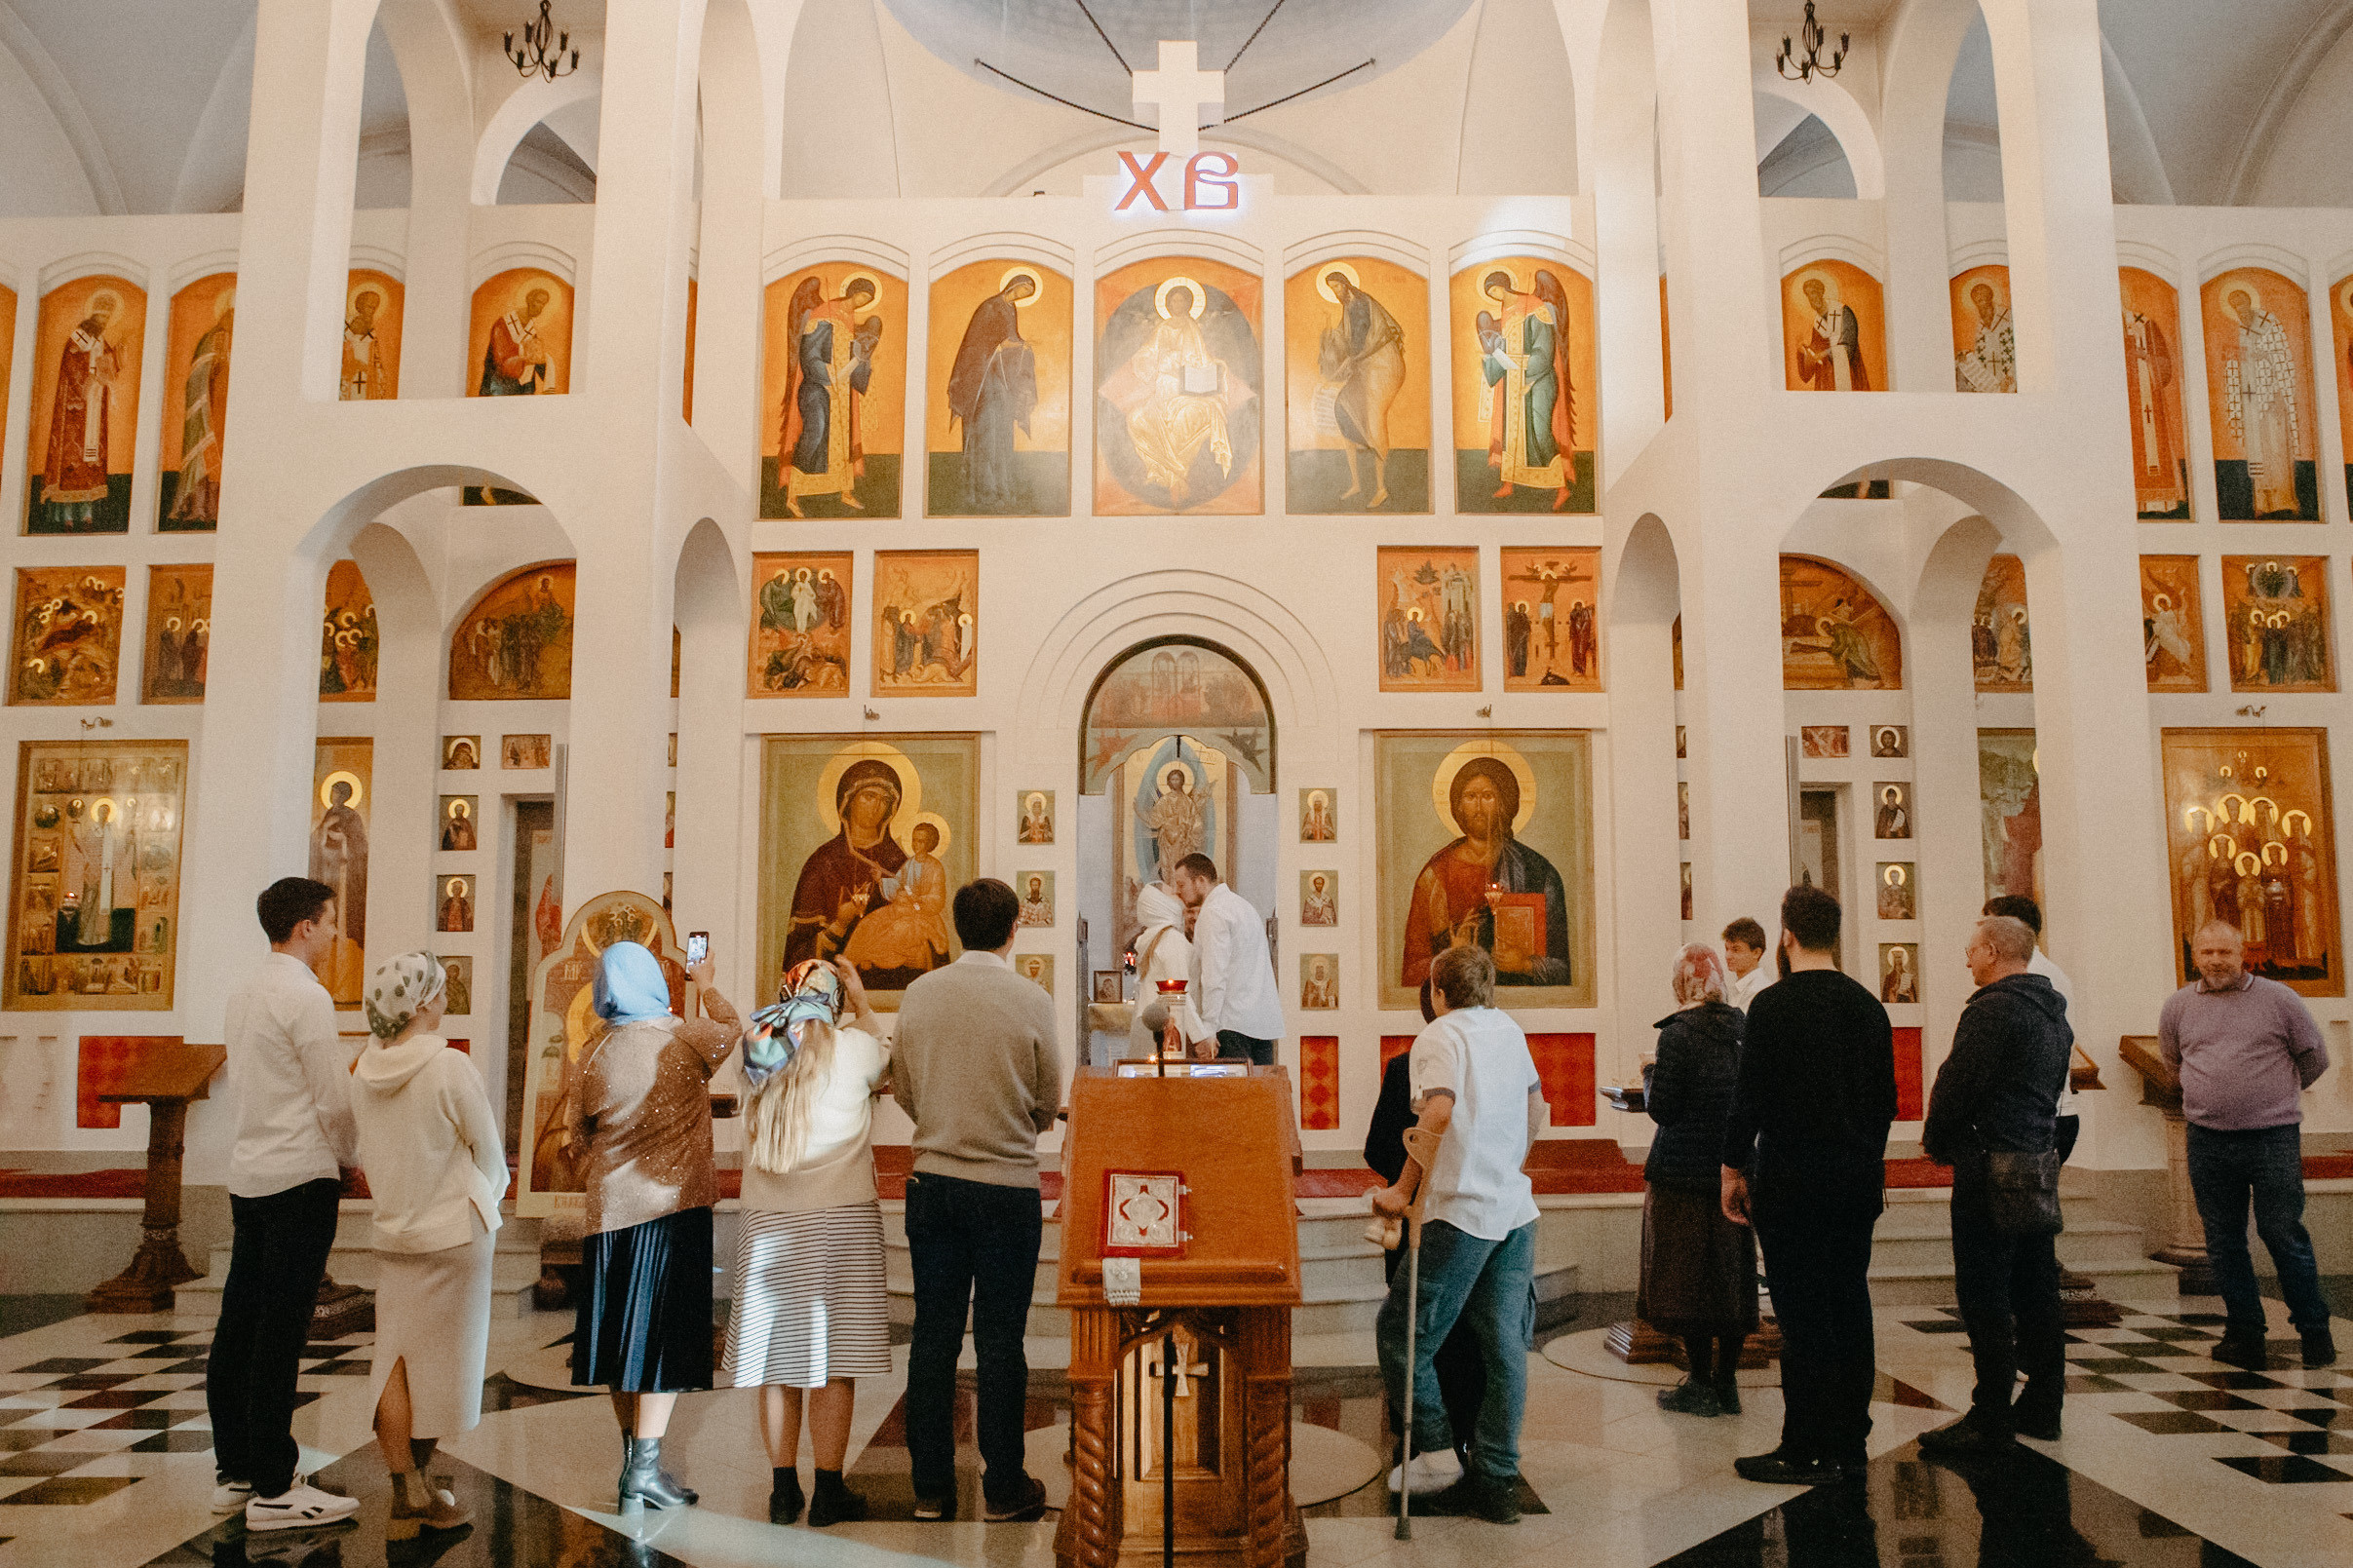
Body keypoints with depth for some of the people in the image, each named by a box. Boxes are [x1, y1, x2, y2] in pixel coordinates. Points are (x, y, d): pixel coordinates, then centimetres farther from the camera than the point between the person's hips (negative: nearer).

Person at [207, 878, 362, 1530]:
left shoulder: (244, 994, 13)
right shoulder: (306, 996, -14)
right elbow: (335, 1101, -13)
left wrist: (341, 1066, 16)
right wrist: (354, 1160, 4)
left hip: (248, 1174, 9)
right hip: (300, 1176, -9)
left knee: (239, 1322, 12)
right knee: (280, 1332, -5)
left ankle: (233, 1471, 22)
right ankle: (273, 1490, 1)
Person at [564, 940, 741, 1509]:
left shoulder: (591, 1054, 1)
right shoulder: (686, 1039, -9)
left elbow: (578, 1137, 11)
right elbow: (732, 1028, 14)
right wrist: (706, 984, 31)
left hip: (609, 1208, 5)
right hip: (672, 1205, -4)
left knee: (625, 1336, 13)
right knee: (664, 1334, -1)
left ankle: (632, 1455, 25)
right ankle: (645, 1467, -4)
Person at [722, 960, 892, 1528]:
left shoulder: (758, 1052, 3)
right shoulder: (852, 1048, -7)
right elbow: (883, 1057, 16)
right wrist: (859, 998, 25)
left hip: (767, 1224, 4)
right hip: (839, 1219, -4)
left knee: (779, 1361, 12)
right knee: (834, 1363, 4)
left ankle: (783, 1490, 20)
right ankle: (829, 1492, 10)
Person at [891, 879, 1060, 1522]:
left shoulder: (917, 994, -3)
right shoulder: (1033, 1002, -11)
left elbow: (902, 1091, 7)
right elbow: (1048, 1105, -1)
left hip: (931, 1182, 3)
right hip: (1008, 1188, -3)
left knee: (932, 1336, 11)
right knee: (1000, 1343, 7)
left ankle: (931, 1487, 21)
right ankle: (1004, 1489, 17)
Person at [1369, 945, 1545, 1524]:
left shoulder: (1439, 1036, -8)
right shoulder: (1510, 1030, 13)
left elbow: (1439, 1112, -25)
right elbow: (1536, 1112, 23)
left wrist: (1402, 1189, -18)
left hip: (1462, 1214, -7)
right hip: (1517, 1209, 7)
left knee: (1400, 1332, 6)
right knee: (1504, 1347, 8)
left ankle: (1436, 1454, 8)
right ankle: (1498, 1481, 11)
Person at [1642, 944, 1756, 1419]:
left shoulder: (1678, 1033, -15)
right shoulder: (1744, 1029, 2)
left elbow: (1662, 1109, -15)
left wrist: (1648, 1074, 2)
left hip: (1683, 1173, -6)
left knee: (1686, 1277, 4)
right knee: (1731, 1275, 13)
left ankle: (1700, 1384, 10)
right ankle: (1727, 1383, 20)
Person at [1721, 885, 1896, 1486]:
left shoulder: (1774, 1004, -11)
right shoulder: (1868, 1005, 8)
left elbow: (1750, 1095, -13)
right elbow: (1886, 1097, 14)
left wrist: (1734, 1169, -5)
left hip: (1793, 1179, -6)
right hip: (1858, 1177, 6)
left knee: (1802, 1316, -2)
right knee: (1850, 1307, 12)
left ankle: (1806, 1452, 3)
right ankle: (1849, 1445, 19)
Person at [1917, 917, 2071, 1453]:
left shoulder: (1992, 1009, -16)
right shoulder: (2053, 1014, 14)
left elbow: (1957, 1083, -17)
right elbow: (2052, 1085, 20)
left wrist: (1935, 1140, 0)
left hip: (1990, 1164, -9)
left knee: (1985, 1296, -4)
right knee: (2036, 1291, 15)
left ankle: (1991, 1418, -1)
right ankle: (2042, 1406, 22)